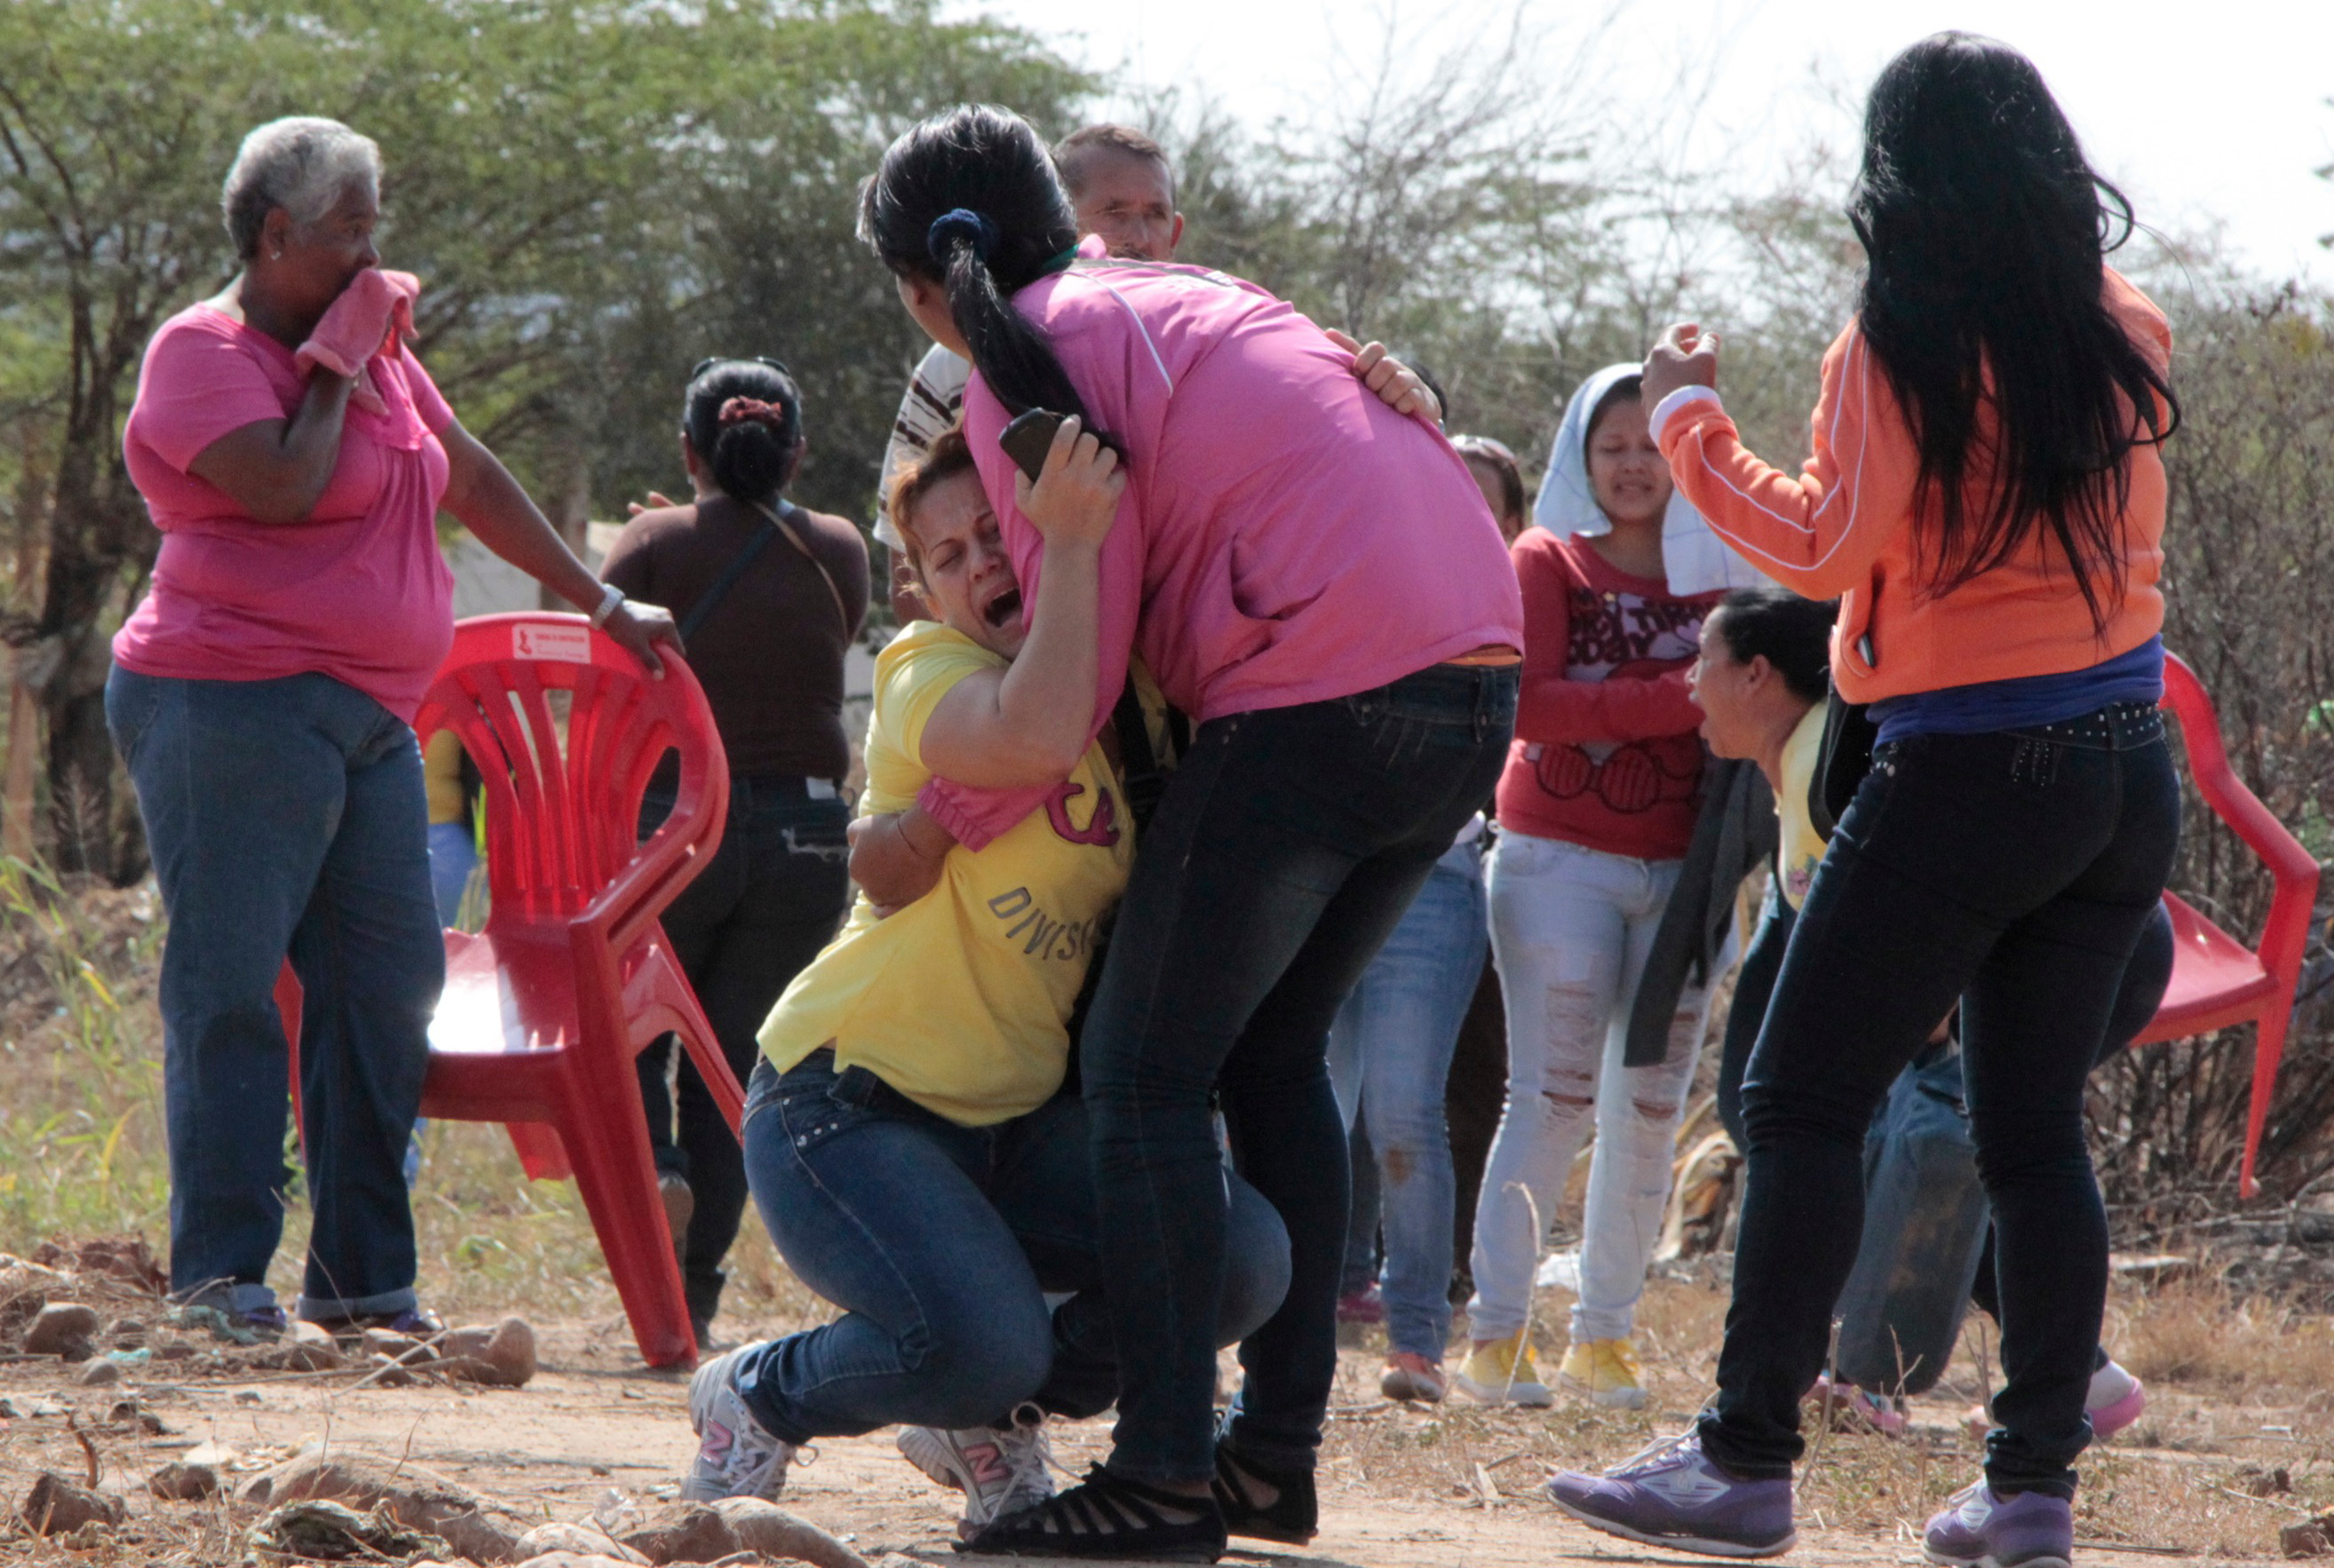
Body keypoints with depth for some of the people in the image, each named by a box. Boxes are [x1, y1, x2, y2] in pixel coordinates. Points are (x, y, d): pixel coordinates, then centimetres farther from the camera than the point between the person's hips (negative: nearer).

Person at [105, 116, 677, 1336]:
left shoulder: (376, 351, 18)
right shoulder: (204, 350, -7)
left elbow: (473, 479, 27)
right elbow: (284, 487, -21)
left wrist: (601, 603, 31)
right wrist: (336, 365, -8)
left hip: (370, 722, 8)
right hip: (234, 710, -8)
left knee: (391, 981, 4)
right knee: (228, 993, -8)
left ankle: (362, 1277, 8)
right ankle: (218, 1278, -6)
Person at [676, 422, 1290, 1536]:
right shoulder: (927, 672, -14)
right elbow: (1035, 738, -38)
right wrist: (1074, 544, -32)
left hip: (1018, 1114, 6)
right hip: (850, 1099, -6)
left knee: (1242, 1258, -15)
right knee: (982, 1339, -30)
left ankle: (988, 1421, 11)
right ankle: (757, 1396, 4)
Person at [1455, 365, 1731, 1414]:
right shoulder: (1547, 563, 2)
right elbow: (1531, 702, -13)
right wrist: (1678, 699, -22)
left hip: (1683, 870, 4)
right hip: (1560, 861, -4)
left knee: (1650, 1108, 4)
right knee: (1551, 1096, -8)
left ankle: (1604, 1333, 10)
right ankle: (1495, 1332, -7)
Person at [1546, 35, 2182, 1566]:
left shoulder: (1901, 344, -10)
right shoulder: (2126, 333, 7)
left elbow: (1832, 547, -13)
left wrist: (1689, 418, -3)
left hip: (1970, 769, -6)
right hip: (2127, 770, 6)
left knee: (1803, 1100, -1)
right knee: (2036, 1127, 9)